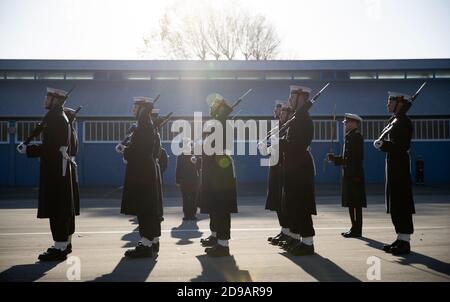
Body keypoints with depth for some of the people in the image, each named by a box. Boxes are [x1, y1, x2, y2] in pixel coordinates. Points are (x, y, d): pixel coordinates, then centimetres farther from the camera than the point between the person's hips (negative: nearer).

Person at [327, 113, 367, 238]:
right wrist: (334, 158, 8)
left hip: (354, 175, -10)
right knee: (351, 203, 13)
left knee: (355, 204, -4)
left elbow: (357, 157, -19)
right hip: (349, 175, 10)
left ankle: (357, 230, 1)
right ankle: (354, 228, 20)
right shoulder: (350, 137, 17)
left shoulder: (356, 136, -12)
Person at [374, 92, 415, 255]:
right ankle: (400, 239, 19)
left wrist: (383, 144, -19)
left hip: (399, 166, -10)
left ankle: (405, 242, -1)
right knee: (395, 205, 12)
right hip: (394, 166, 10)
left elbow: (402, 146, -20)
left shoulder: (404, 121, -12)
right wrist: (383, 144, 4)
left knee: (401, 204, -6)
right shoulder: (395, 120, 17)